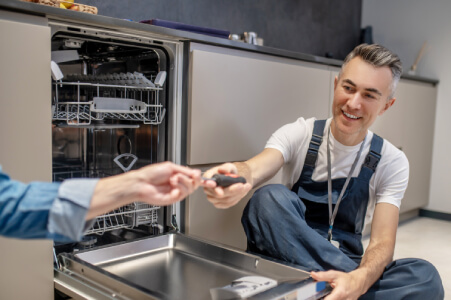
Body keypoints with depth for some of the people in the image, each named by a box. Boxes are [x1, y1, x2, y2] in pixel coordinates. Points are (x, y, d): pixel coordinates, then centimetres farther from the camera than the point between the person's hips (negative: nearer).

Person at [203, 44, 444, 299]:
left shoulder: (392, 162, -2)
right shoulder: (300, 134, -6)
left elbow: (382, 242, -11)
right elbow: (255, 169, -26)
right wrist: (238, 178, -53)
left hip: (346, 264, 1)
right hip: (285, 255, -1)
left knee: (425, 276, -28)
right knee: (270, 197, -32)